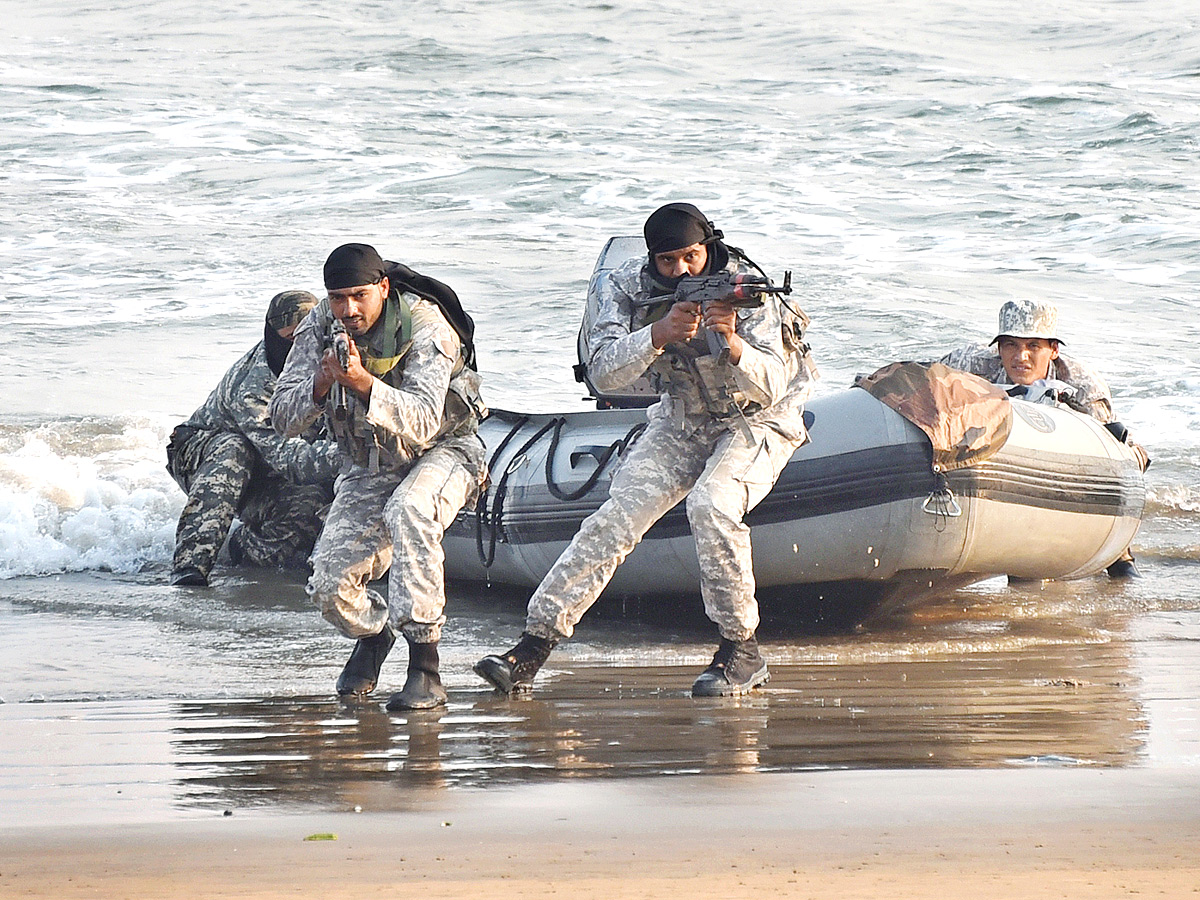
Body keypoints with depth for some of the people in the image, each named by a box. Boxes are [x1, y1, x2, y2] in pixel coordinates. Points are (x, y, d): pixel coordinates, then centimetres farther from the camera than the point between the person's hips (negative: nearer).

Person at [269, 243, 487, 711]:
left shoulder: (425, 327, -25)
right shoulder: (320, 326, -11)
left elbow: (422, 423, -36)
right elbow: (283, 417, -12)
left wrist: (362, 382, -50)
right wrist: (322, 383, -33)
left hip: (442, 450, -4)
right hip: (370, 467, 4)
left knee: (407, 512, -39)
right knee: (330, 585, -13)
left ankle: (425, 668, -35)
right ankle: (373, 630, 27)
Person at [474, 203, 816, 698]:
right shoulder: (629, 286, -13)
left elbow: (769, 387, -29)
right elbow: (603, 372, -23)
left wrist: (733, 343, -49)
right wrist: (658, 334, -39)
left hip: (756, 421, -4)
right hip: (681, 421, 4)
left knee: (711, 505, -31)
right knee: (616, 516, -12)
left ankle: (741, 648, -20)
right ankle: (534, 644, -10)